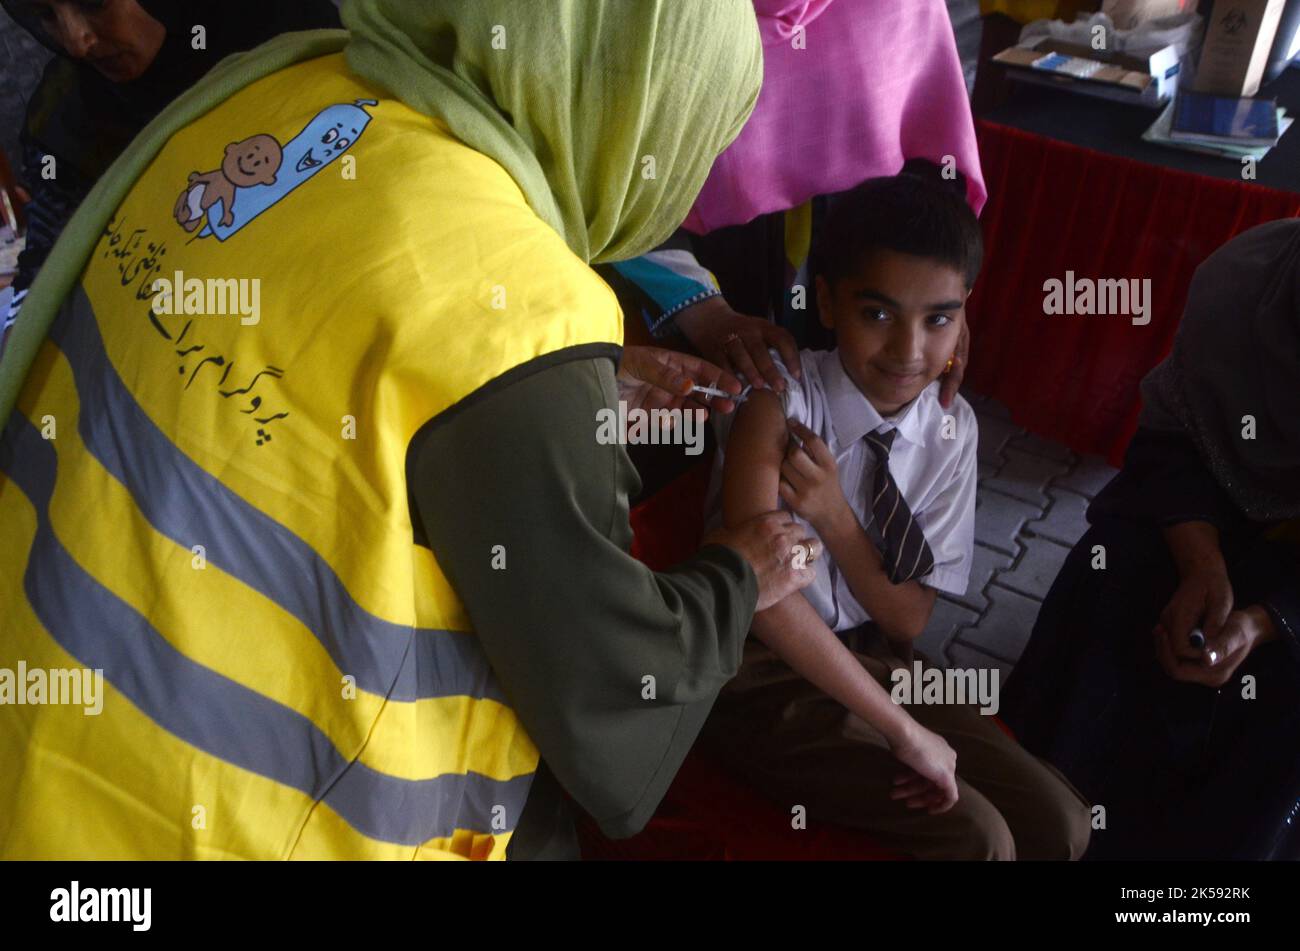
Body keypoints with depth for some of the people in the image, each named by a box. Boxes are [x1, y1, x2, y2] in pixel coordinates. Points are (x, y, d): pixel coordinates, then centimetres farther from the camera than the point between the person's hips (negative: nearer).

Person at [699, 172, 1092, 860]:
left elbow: (909, 619, -4)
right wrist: (904, 731, -29)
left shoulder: (952, 429, -5)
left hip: (873, 660, 5)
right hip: (764, 675, -5)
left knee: (1058, 823, -4)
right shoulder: (780, 397, -20)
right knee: (974, 837, -18)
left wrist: (834, 517, -22)